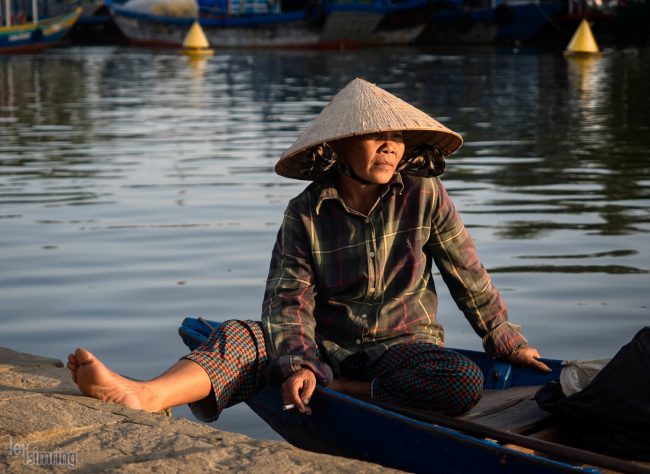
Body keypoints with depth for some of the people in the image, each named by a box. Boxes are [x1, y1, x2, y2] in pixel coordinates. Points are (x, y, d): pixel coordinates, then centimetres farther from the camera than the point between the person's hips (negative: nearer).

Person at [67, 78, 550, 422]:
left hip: (404, 345, 0)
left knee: (464, 383, -32)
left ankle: (334, 393, -24)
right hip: (328, 346, 1)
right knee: (244, 337, -26)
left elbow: (470, 279, 4)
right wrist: (299, 363, -29)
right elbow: (290, 298, -11)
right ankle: (145, 396, -51)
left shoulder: (425, 197, -6)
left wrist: (508, 342, 11)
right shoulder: (307, 214, -4)